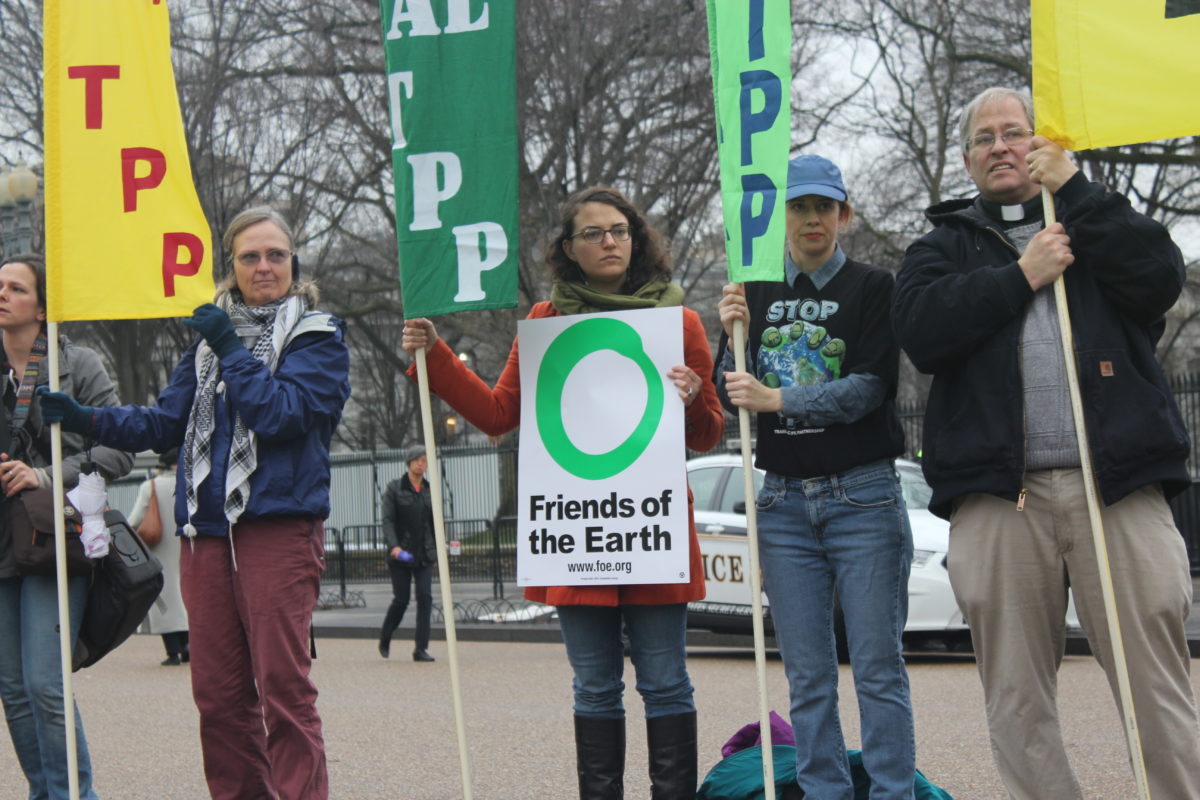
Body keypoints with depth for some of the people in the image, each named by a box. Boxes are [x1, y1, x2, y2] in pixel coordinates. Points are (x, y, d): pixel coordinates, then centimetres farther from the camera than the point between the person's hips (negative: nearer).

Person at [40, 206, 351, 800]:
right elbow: (165, 422, 19)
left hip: (279, 530, -6)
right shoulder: (210, 336, 19)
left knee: (284, 689, -10)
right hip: (206, 533, 6)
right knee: (217, 694, 7)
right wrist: (85, 419, 9)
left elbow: (281, 414, -12)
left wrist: (231, 350, -10)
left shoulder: (317, 337, 3)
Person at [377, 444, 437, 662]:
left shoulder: (429, 490, 11)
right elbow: (387, 520, -9)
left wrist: (438, 549, 14)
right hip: (400, 554, -3)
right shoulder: (394, 489, -2)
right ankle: (384, 639, 24)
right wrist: (394, 546, -22)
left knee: (425, 597, -10)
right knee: (401, 599, -2)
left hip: (424, 554, 3)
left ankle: (421, 649, -8)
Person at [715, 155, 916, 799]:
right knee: (807, 676, 3)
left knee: (877, 667, -5)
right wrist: (733, 333, -7)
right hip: (783, 502, 3)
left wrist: (775, 399, -18)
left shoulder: (872, 288, 1)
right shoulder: (757, 293, 12)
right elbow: (732, 399, 10)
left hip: (862, 496, -3)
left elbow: (870, 387, -10)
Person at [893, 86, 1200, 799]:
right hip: (997, 493, 1)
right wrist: (1020, 276, -5)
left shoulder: (1096, 223, 20)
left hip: (1118, 485, -1)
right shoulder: (944, 245, 20)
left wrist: (1072, 186, 0)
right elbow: (922, 333, -1)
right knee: (1017, 699, 1)